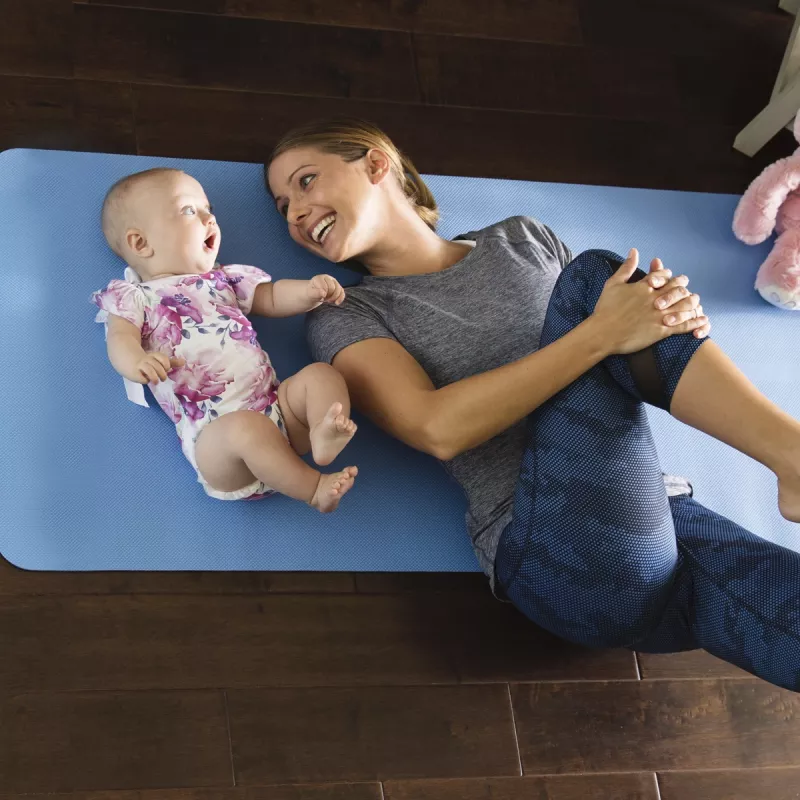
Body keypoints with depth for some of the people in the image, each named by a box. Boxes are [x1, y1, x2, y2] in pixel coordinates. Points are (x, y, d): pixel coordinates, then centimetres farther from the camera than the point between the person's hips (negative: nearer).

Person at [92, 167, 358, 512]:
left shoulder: (225, 280, 29)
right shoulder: (134, 297, 12)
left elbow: (273, 299, 28)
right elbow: (120, 340, -5)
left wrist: (309, 292, 3)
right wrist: (139, 361, -31)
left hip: (276, 405, 6)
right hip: (213, 431, -6)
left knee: (322, 374, -14)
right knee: (248, 428, -37)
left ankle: (324, 437, -42)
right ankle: (314, 489, -27)